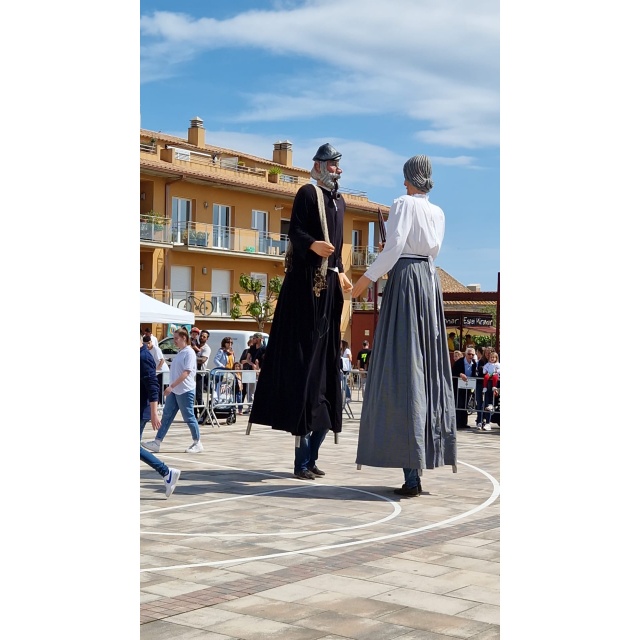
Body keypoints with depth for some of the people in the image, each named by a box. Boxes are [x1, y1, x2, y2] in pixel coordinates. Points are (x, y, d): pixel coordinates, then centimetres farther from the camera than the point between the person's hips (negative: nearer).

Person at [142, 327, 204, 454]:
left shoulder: (189, 353, -13)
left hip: (185, 391, -9)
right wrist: (171, 387, 18)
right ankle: (157, 443, 5)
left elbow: (186, 373, -21)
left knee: (189, 417, 0)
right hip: (174, 391, 9)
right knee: (166, 416, 5)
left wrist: (171, 386, -25)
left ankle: (197, 444, 12)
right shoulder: (179, 353, 13)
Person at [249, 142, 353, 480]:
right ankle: (302, 460, -11)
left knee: (325, 362, 5)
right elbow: (295, 231, -15)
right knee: (303, 359, -11)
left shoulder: (339, 201, 21)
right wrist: (312, 244, -33)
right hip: (305, 282, -8)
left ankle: (311, 456, 10)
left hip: (328, 287, 9)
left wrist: (341, 274, 22)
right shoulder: (307, 193, -3)